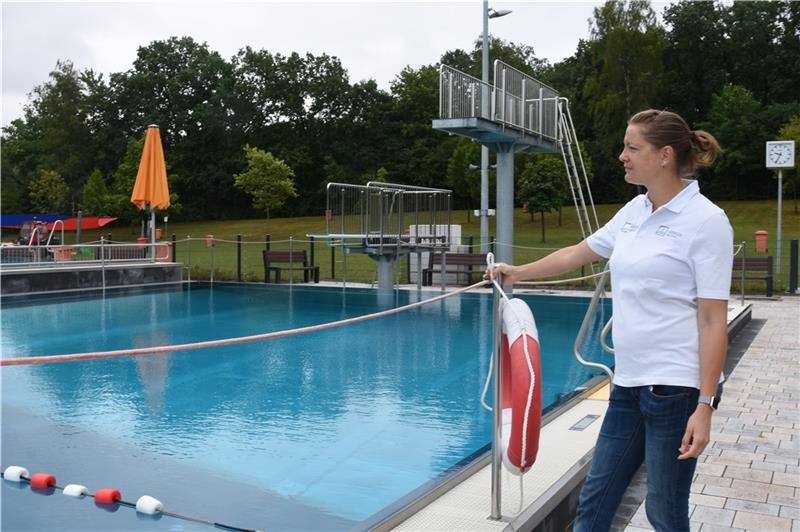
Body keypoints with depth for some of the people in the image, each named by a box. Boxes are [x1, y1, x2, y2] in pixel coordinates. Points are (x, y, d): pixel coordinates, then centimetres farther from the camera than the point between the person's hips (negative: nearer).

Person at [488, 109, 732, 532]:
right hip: (630, 382, 7)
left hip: (676, 386, -7)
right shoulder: (635, 211, 9)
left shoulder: (706, 220, -12)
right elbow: (578, 253, 24)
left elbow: (713, 321, -15)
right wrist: (518, 272, 31)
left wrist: (705, 405, -17)